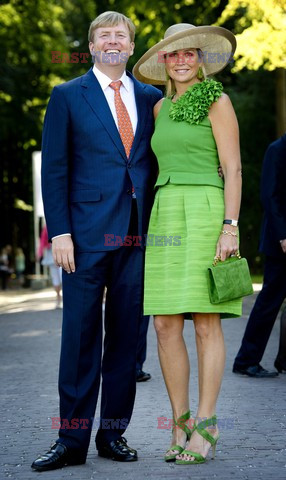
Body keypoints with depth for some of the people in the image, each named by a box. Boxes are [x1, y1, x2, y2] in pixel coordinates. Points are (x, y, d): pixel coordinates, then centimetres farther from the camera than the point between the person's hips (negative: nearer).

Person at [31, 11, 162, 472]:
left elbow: (157, 162, 13)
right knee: (80, 336, -1)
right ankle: (72, 441, 5)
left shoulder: (151, 97, 13)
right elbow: (54, 169, 1)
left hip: (139, 234, 3)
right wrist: (59, 231, -7)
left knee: (125, 336, 6)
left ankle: (113, 433, 16)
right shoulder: (68, 96, 5)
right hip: (87, 234, -3)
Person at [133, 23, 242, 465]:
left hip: (206, 214, -6)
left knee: (206, 324, -6)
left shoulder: (218, 101, 0)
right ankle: (180, 424, 8)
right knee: (165, 326, 0)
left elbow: (233, 168, -6)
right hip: (166, 218, 6)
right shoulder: (161, 108, 18)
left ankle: (205, 426, -1)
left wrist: (230, 228, -15)